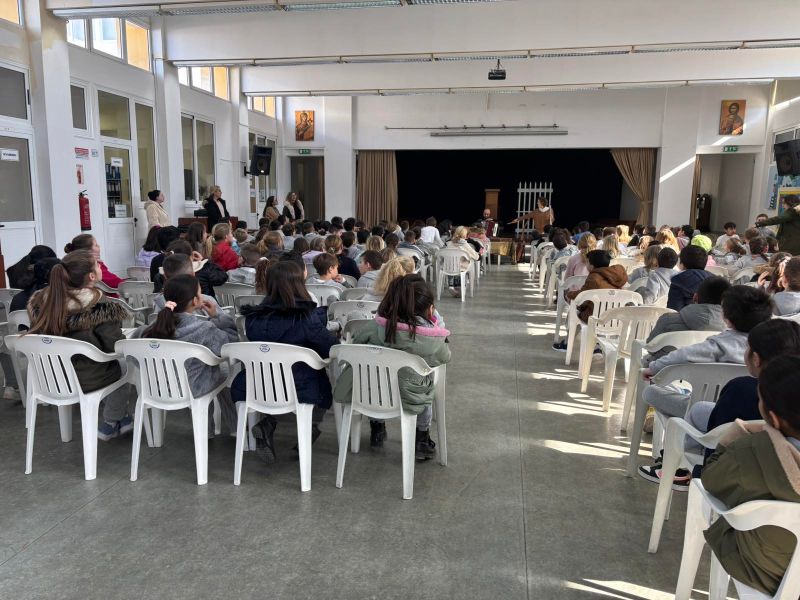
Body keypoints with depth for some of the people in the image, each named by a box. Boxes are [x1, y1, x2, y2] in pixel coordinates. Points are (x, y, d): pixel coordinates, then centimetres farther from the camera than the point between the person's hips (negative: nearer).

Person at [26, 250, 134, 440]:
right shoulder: (99, 306, -25)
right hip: (87, 379, -6)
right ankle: (110, 424, 30)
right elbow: (118, 346, -19)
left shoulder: (43, 301, -7)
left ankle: (122, 417, 38)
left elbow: (39, 337, 6)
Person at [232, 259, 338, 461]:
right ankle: (310, 429, 16)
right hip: (299, 390, -2)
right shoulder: (306, 318, -20)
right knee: (324, 383, 31)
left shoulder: (253, 317, -8)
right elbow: (333, 349, -10)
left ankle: (267, 424, 13)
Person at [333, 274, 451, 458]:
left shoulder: (375, 327, -17)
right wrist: (434, 319, 6)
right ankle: (422, 441, 41)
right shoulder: (433, 339, -20)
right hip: (410, 401, -1)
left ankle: (377, 429, 51)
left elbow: (356, 341, 2)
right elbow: (446, 357, 1)